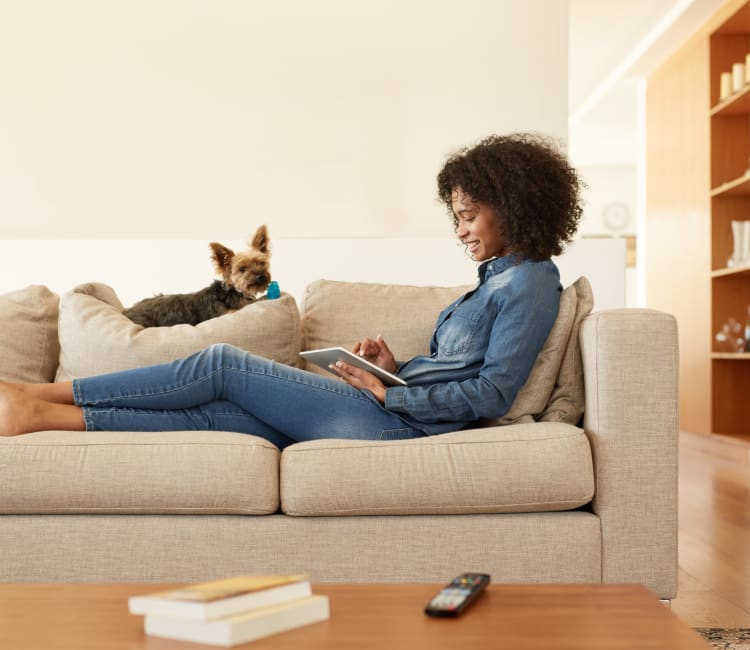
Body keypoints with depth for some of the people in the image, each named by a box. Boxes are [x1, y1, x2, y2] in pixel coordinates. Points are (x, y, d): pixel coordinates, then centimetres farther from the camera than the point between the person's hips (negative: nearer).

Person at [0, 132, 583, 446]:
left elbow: (494, 392, -15)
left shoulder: (530, 282, -7)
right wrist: (396, 366, 6)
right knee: (213, 414, -2)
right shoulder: (498, 278, 23)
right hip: (387, 414, 9)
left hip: (394, 423, -9)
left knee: (223, 365, -7)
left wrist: (389, 392, -13)